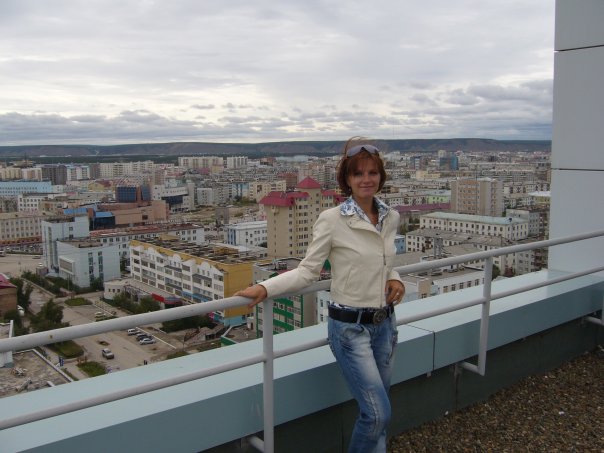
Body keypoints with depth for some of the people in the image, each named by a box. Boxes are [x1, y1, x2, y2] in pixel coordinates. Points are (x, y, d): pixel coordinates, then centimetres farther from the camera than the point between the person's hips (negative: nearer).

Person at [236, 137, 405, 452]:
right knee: (378, 413, -6)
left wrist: (394, 278, -2)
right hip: (350, 328, -6)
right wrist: (264, 288, -22)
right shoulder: (331, 220, -14)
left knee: (376, 411, 14)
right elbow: (308, 271, -11)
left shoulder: (391, 217, 4)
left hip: (385, 323, 6)